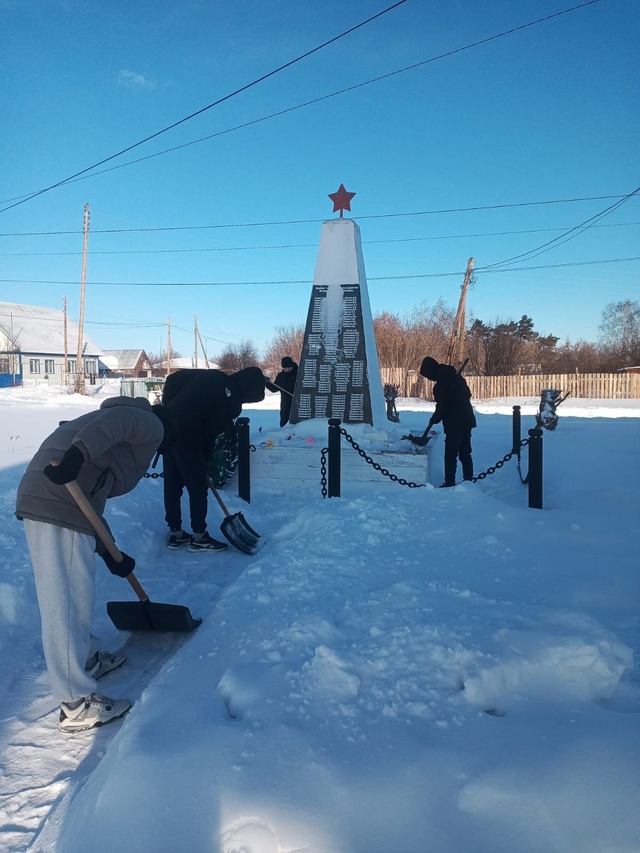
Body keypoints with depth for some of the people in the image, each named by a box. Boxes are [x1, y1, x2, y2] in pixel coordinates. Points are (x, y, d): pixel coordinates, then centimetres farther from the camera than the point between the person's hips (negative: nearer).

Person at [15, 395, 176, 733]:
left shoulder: (125, 440, 32)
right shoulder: (151, 425, 8)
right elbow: (111, 422, -16)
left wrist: (108, 553, 30)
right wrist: (78, 455, -33)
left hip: (42, 495, 10)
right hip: (59, 503, -10)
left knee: (76, 592, 24)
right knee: (66, 600, -5)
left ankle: (86, 658, 41)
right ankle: (76, 705, 4)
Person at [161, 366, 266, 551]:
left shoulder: (212, 375, 12)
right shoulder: (232, 404, -8)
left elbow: (172, 379, 11)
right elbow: (210, 433, -6)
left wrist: (168, 407, 18)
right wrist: (204, 461, 7)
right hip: (186, 436, -8)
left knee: (172, 483, 15)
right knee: (198, 487, 6)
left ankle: (175, 534, 26)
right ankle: (199, 537, 16)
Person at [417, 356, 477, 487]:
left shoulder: (440, 385, -18)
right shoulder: (456, 376, 7)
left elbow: (441, 409, -15)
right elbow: (468, 394, 17)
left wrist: (433, 420, 2)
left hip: (454, 424, -9)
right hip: (467, 420, 9)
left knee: (451, 456, -1)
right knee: (465, 454, 15)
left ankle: (450, 483, 3)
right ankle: (469, 480, 19)